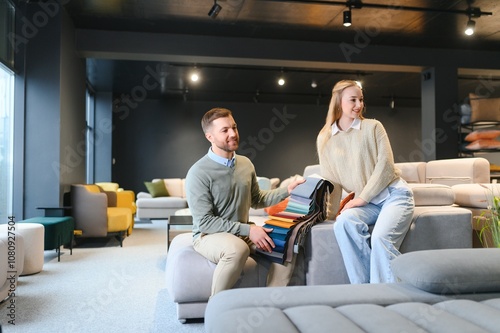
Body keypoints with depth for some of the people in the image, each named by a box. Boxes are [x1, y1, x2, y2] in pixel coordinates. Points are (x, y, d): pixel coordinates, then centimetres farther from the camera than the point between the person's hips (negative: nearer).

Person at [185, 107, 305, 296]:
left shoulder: (246, 164, 5)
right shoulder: (199, 173, -16)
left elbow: (256, 200, 16)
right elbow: (204, 222, -19)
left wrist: (286, 191, 1)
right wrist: (247, 229, -24)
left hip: (243, 232, 6)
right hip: (209, 236, -6)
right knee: (238, 249, -38)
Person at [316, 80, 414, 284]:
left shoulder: (373, 127, 1)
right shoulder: (325, 139, 6)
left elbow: (385, 164, -7)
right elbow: (330, 180, 7)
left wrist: (362, 198, -13)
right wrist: (329, 213, -1)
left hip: (394, 194, -2)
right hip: (366, 203, 2)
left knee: (380, 237, -30)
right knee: (343, 223, -30)